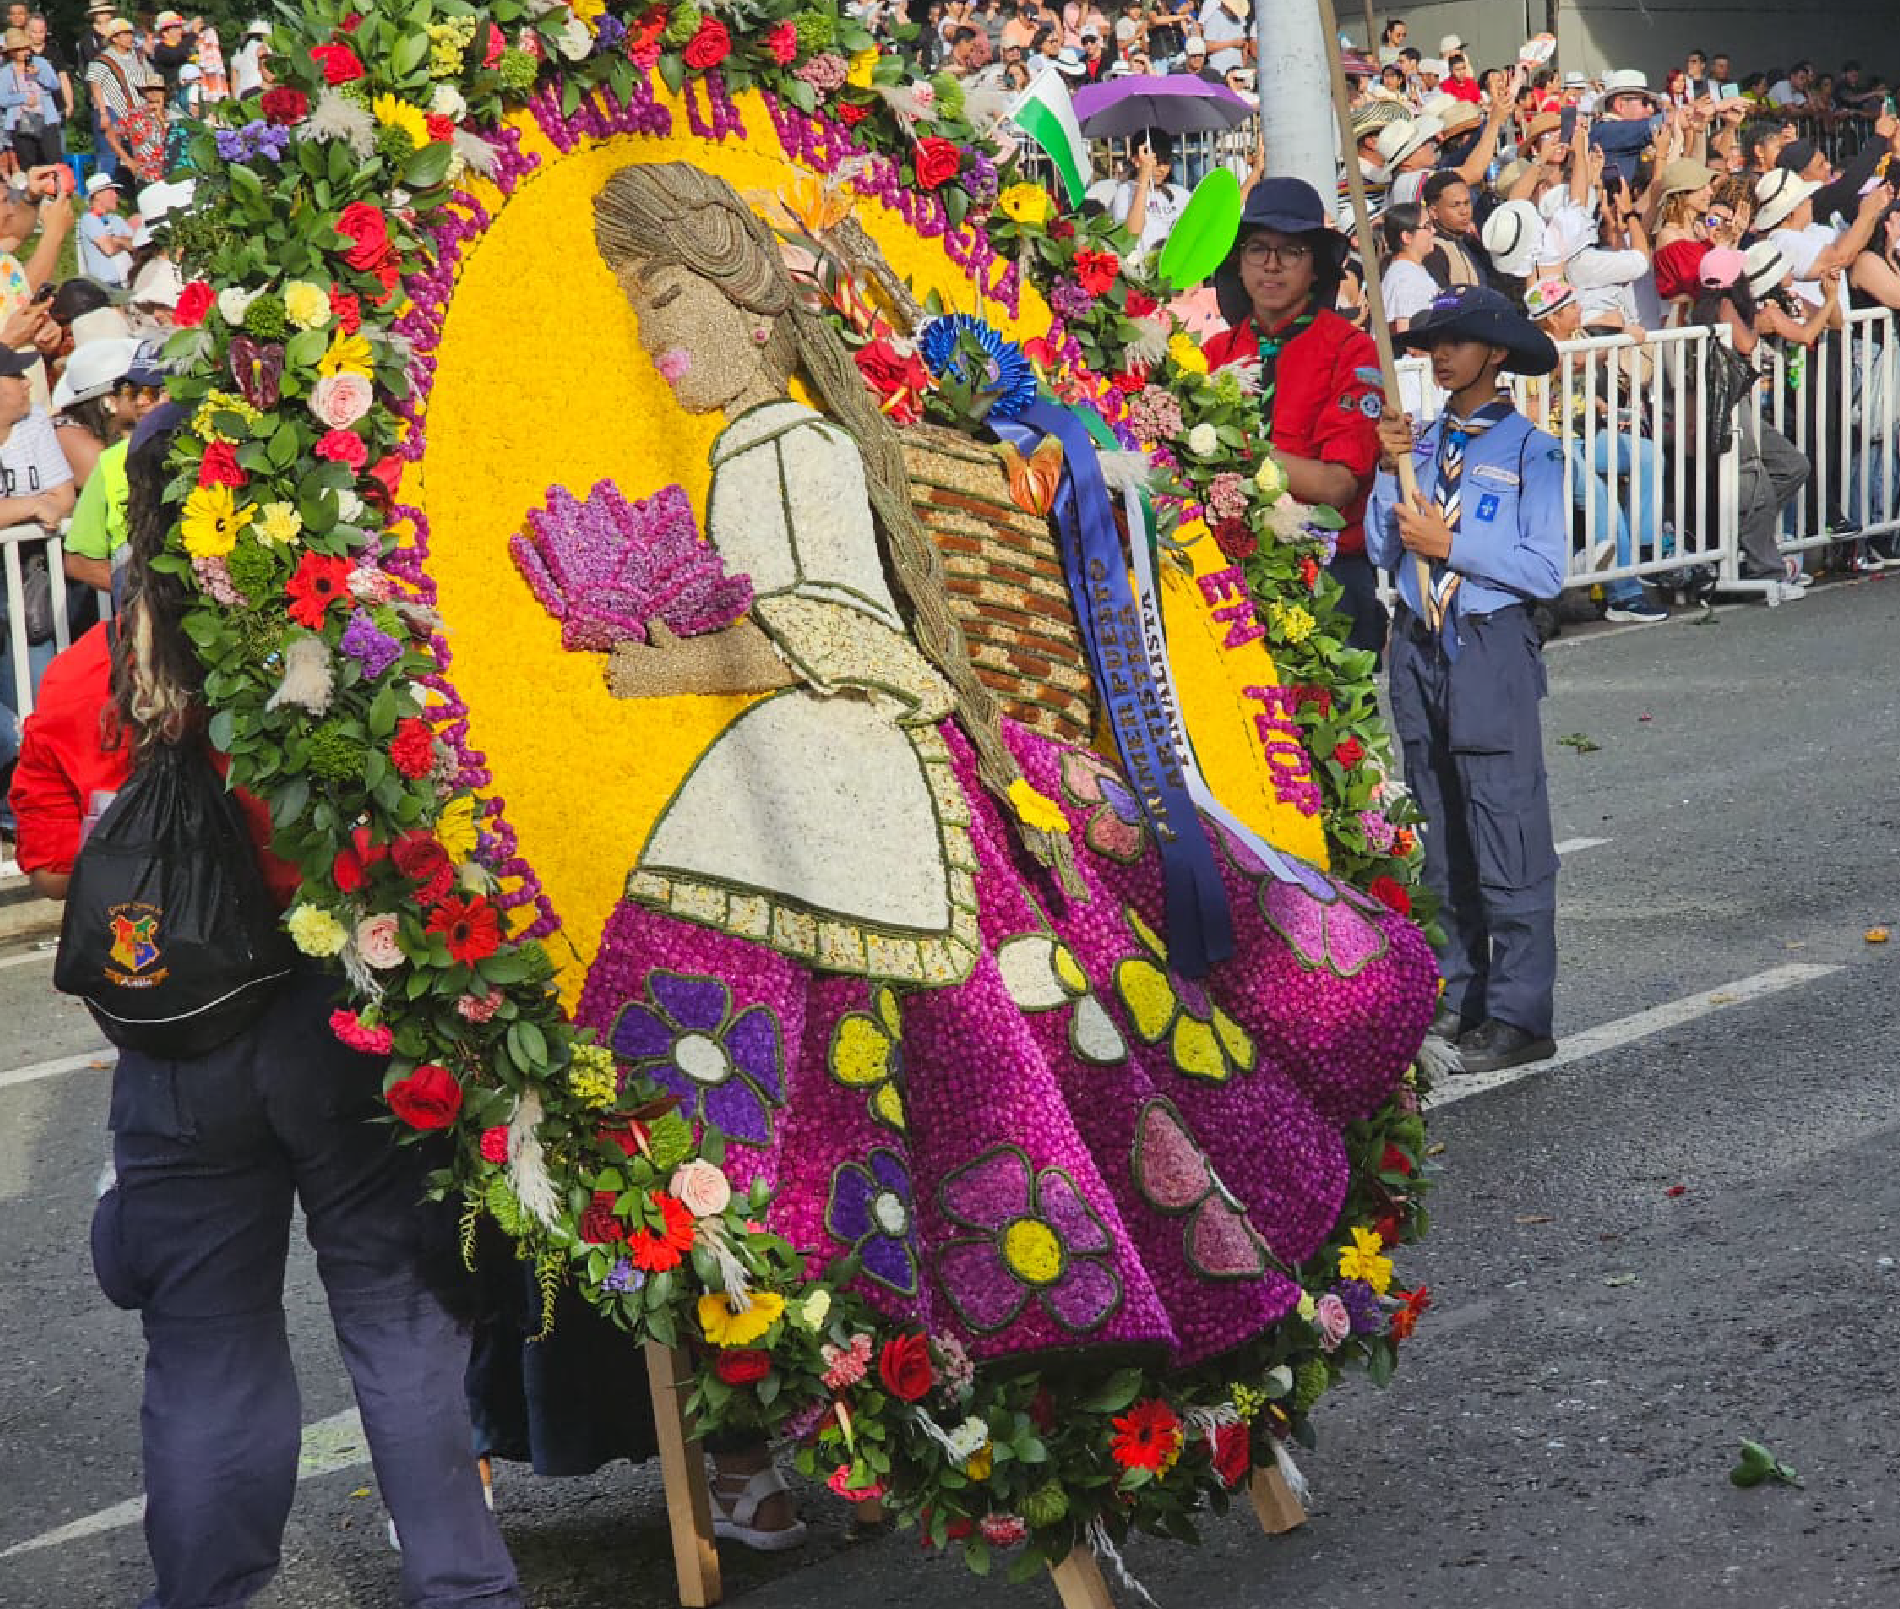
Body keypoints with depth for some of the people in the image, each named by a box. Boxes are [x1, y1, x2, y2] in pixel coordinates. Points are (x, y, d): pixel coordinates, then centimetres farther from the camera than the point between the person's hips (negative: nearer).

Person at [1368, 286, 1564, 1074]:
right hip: (1418, 646, 6)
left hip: (1493, 647, -6)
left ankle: (1520, 1014, -3)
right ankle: (1456, 996, 22)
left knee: (1507, 836, -6)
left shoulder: (1529, 449, -4)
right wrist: (1390, 469, -7)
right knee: (1441, 839, 13)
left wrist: (1449, 544, -13)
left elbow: (1544, 570, -11)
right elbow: (1381, 550, 3)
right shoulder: (1421, 441, 11)